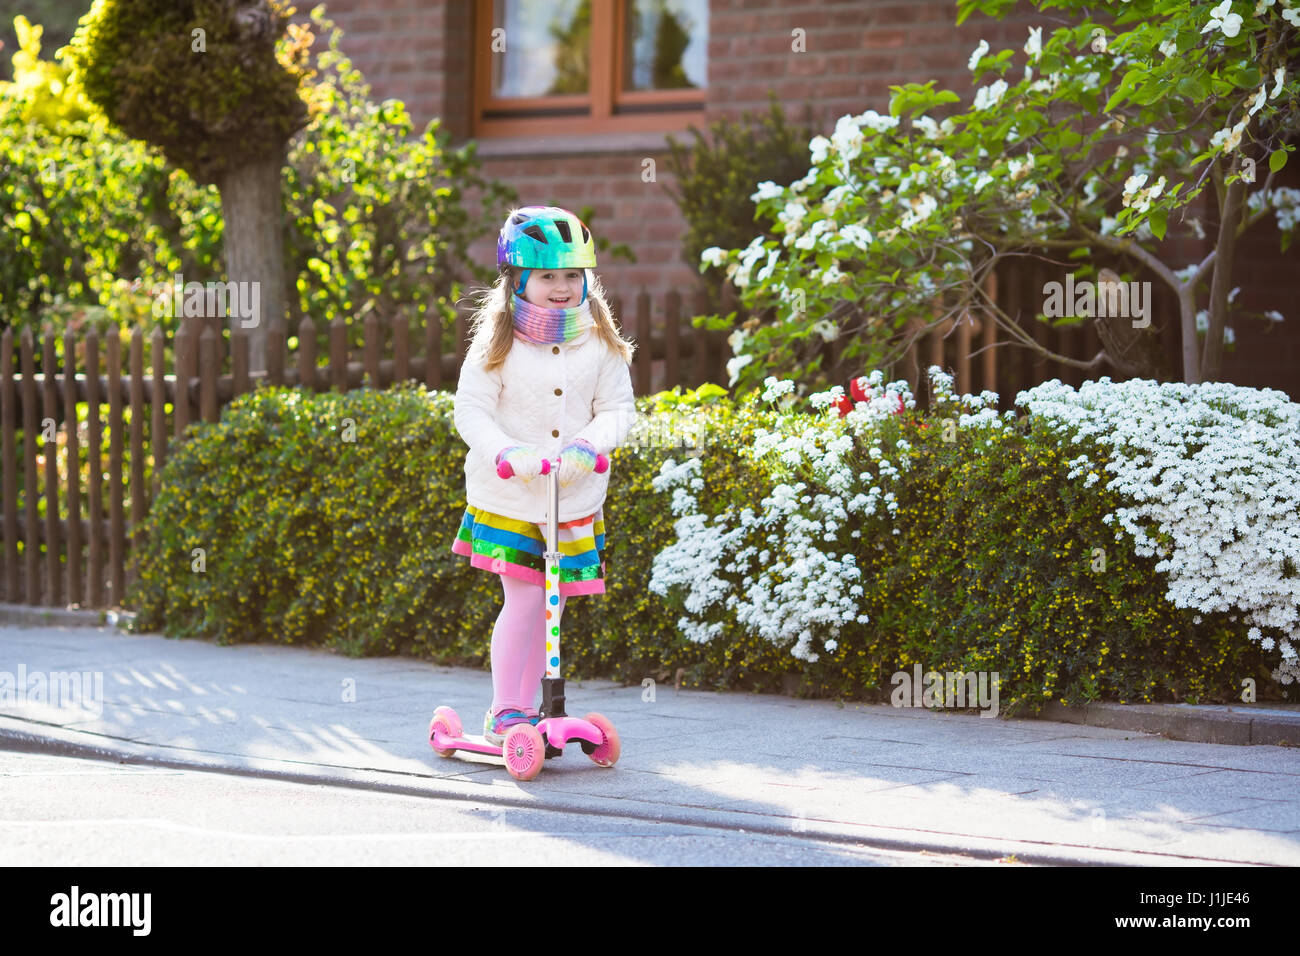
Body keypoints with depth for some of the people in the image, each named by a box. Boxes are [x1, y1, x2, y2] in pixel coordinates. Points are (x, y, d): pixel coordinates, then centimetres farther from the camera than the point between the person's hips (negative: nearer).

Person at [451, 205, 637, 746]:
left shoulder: (598, 343, 1)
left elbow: (617, 408, 0)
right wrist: (508, 453, -27)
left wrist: (588, 444, -20)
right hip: (508, 496, -3)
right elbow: (471, 410, -10)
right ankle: (504, 712, 1)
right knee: (523, 597, -9)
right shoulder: (499, 343, -7)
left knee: (552, 601, 8)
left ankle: (525, 706, 21)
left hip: (575, 496, 3)